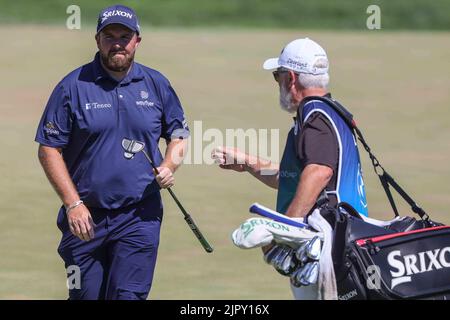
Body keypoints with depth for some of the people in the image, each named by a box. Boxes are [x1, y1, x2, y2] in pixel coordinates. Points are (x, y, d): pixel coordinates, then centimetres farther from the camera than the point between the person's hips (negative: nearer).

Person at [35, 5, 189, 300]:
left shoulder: (156, 85, 6)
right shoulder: (73, 86, -2)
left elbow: (179, 134, 18)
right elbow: (49, 149, -2)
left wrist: (169, 167, -5)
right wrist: (73, 204, -10)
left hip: (140, 218, 0)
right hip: (85, 217, 0)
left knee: (129, 296, -11)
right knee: (85, 297, 5)